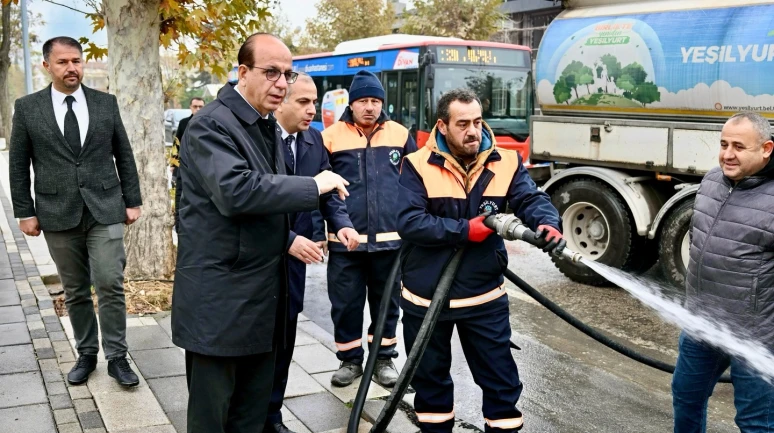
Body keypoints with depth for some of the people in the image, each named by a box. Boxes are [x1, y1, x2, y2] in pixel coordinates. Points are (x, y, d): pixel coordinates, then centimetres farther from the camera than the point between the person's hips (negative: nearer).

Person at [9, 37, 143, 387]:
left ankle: (116, 357, 7)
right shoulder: (27, 108, 2)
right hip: (58, 213, 0)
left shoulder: (106, 103, 4)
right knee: (75, 291, 10)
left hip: (105, 209, 0)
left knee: (110, 285, -5)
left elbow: (124, 155, 8)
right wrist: (25, 212, 0)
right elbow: (18, 165, 4)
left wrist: (132, 201, 5)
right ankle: (86, 354, 24)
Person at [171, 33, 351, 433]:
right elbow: (235, 191, -32)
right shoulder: (211, 125, -15)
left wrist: (289, 240, 11)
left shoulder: (269, 126, 13)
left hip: (262, 295, 9)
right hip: (218, 298, -8)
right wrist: (312, 186, -25)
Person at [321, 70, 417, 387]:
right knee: (346, 304, 7)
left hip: (390, 238, 2)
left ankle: (384, 359, 28)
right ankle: (350, 360, 25)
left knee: (386, 302, 12)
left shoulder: (400, 135, 5)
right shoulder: (331, 136, -1)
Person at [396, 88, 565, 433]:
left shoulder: (505, 162, -2)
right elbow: (408, 222, -19)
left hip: (483, 295, 1)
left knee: (501, 379, 10)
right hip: (425, 296, -1)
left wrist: (548, 225, -34)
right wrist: (465, 230, -23)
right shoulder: (418, 166, -10)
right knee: (430, 376, 18)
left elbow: (531, 199, -11)